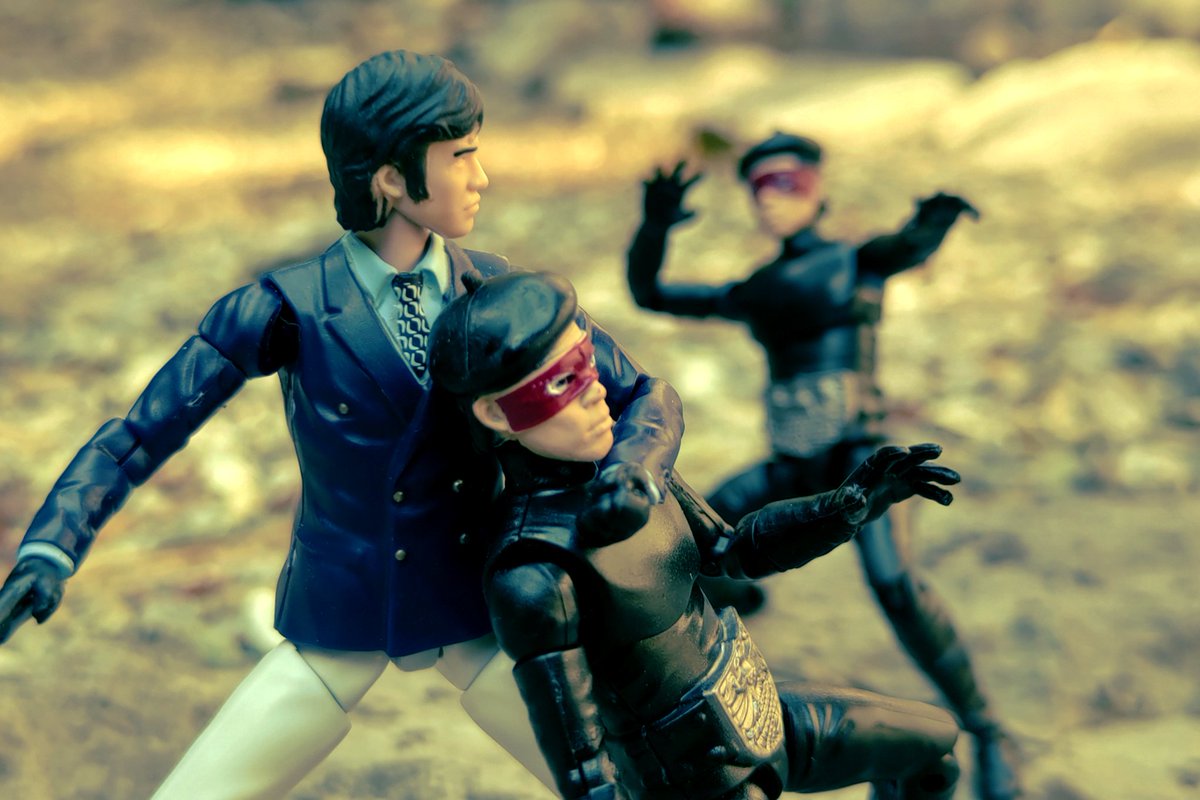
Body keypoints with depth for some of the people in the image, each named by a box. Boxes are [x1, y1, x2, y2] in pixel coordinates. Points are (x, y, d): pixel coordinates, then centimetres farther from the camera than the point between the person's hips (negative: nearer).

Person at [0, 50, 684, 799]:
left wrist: (634, 473, -24)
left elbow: (647, 396, -1)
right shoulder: (287, 309, -15)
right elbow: (138, 435, -12)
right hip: (339, 621, -2)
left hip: (479, 613, 2)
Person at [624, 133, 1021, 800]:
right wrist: (656, 228, -6)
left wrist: (937, 216, -45)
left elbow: (912, 246, -21)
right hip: (793, 467, 6)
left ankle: (988, 733, -15)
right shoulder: (755, 292, 15)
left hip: (857, 453, -6)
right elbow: (648, 292, 13)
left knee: (894, 583, -29)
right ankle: (736, 594, 45)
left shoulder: (857, 262, 2)